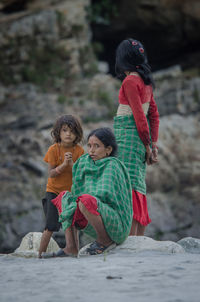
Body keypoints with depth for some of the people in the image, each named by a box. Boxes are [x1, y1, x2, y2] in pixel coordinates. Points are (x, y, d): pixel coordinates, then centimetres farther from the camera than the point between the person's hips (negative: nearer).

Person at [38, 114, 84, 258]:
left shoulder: (79, 150, -6)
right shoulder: (54, 149, -11)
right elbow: (51, 174, -14)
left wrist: (71, 164, -26)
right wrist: (64, 164, -28)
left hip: (71, 191, 2)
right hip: (54, 192, -2)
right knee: (51, 227, -9)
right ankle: (40, 254, -2)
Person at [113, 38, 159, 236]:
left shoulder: (130, 81, -11)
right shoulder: (145, 82, 15)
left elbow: (139, 116, -15)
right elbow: (154, 115, 16)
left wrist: (147, 145, -9)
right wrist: (153, 144, 14)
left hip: (128, 135, -9)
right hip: (140, 137, 9)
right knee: (137, 187, 10)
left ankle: (129, 239, -16)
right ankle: (139, 240, 13)